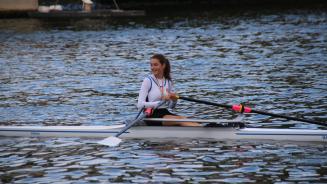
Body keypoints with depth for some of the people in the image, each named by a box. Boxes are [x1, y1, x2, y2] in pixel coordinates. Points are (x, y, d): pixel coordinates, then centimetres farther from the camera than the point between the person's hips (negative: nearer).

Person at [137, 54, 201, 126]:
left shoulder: (168, 81, 12)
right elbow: (140, 105, -15)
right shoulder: (148, 81, -5)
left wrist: (174, 100, -6)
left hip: (165, 113, 6)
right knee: (179, 120, -29)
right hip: (152, 116, -6)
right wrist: (161, 101, -22)